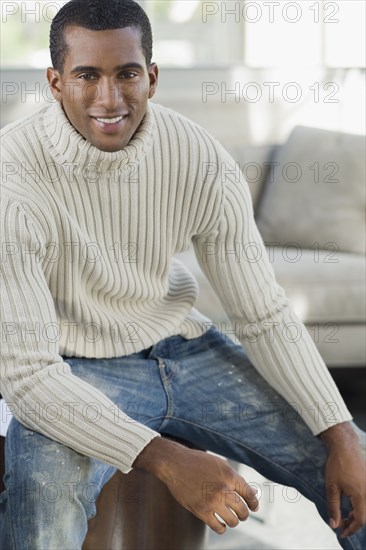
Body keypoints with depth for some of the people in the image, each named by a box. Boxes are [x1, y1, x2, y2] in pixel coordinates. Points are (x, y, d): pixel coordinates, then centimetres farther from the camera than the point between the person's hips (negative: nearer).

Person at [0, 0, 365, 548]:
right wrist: (165, 460, -34)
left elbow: (265, 316, -3)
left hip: (183, 346, 5)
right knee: (44, 492, -37)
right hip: (75, 373, -4)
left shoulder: (201, 159, -11)